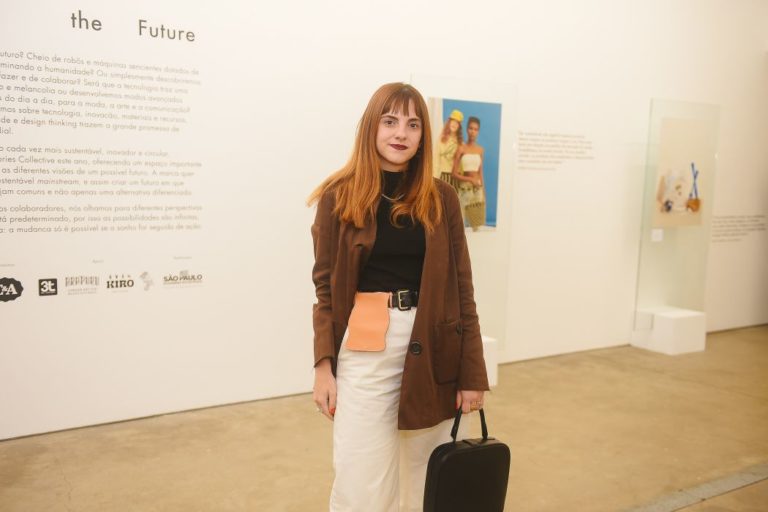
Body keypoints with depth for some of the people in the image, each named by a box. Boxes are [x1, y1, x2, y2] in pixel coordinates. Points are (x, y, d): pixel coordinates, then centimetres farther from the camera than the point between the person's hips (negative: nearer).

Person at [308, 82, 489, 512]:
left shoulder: (441, 198, 3)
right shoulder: (339, 196, 0)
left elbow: (462, 287, 3)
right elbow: (326, 286, 1)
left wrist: (473, 372, 0)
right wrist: (324, 365, -6)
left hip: (432, 349, 2)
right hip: (364, 351, -1)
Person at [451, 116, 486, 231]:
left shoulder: (480, 150, 7)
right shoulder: (461, 149, -5)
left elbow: (480, 172, 14)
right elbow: (455, 174, -7)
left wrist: (482, 188, 12)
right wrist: (471, 179, -15)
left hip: (478, 189, 4)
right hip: (464, 189, -4)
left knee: (477, 222, 5)